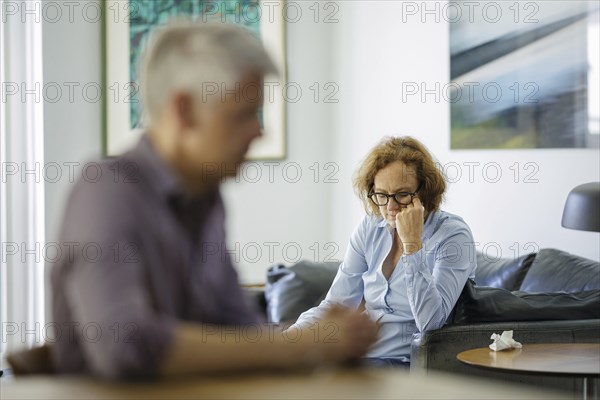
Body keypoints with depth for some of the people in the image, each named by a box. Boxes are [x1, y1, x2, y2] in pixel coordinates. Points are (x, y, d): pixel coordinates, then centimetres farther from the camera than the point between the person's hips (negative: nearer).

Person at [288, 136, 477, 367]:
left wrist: (412, 242, -23)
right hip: (359, 355, 5)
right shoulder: (370, 229, 8)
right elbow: (336, 303, 8)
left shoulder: (452, 234, -9)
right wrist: (293, 333, -12)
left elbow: (430, 321, -21)